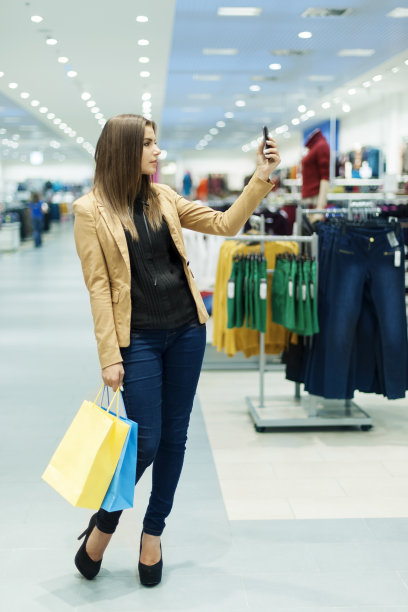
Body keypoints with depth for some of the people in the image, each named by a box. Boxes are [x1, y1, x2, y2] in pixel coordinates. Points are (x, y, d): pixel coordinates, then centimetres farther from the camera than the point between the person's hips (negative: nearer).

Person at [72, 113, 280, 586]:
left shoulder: (162, 197, 8)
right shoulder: (91, 209, -6)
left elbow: (225, 224, 8)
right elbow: (98, 286, -9)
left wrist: (261, 178, -1)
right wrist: (110, 357, -12)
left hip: (186, 329, 5)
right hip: (138, 338, -5)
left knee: (175, 436, 10)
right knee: (145, 442, -4)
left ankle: (153, 533, 28)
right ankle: (103, 524, 23)